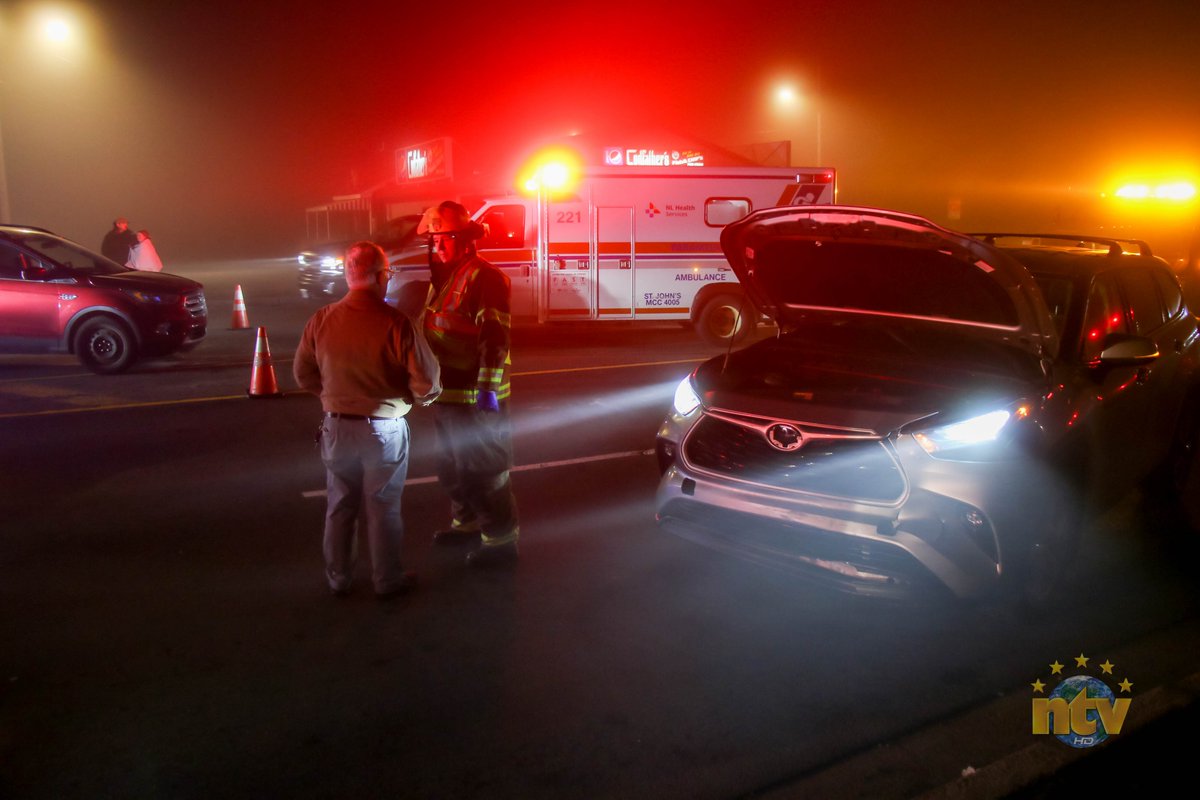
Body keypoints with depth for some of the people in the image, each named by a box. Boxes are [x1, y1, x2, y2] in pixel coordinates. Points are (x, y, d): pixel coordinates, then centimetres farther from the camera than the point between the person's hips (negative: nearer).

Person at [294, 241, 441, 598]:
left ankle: (338, 578, 32)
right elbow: (426, 383, -19)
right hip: (384, 429, -3)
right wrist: (417, 397, 4)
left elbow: (303, 374, 3)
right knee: (382, 508, 12)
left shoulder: (322, 320, -8)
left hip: (337, 427, 3)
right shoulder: (396, 323, -20)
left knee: (340, 506, 19)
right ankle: (387, 580, 25)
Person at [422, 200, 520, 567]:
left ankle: (500, 539, 10)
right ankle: (466, 521, 40)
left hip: (474, 396, -10)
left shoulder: (484, 278, -16)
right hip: (446, 393, 10)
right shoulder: (442, 277, 14)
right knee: (452, 466, 22)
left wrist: (488, 387, -27)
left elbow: (494, 338, -23)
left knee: (482, 468, -2)